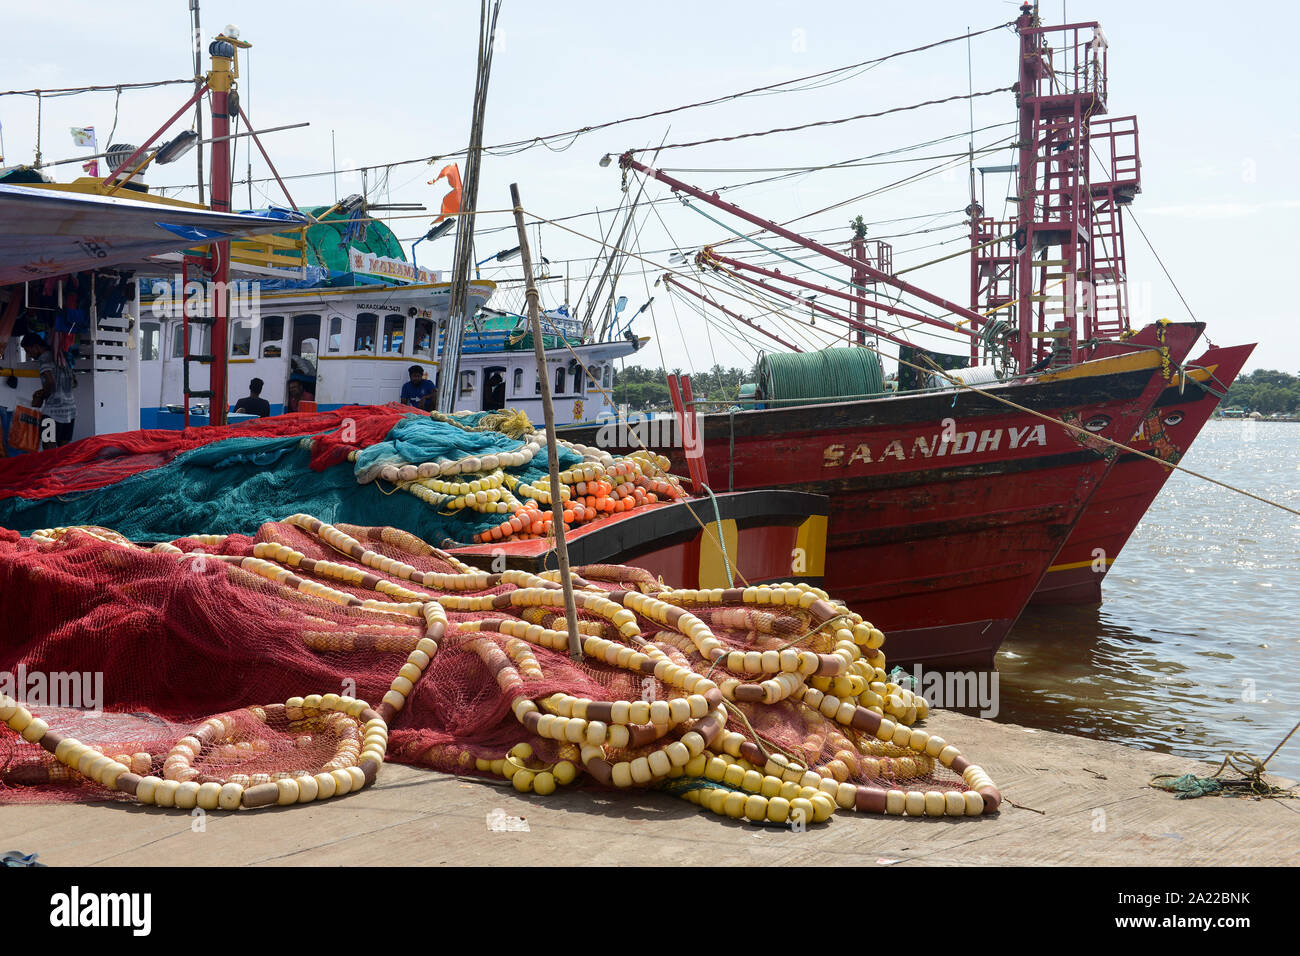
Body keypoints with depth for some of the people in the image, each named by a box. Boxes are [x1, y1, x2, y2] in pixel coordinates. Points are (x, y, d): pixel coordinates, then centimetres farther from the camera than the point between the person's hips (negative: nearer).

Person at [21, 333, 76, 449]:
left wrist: (41, 397, -4)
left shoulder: (44, 358, -6)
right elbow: (73, 382, 23)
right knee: (64, 448, 8)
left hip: (53, 410, -8)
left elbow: (50, 381, -22)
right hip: (71, 407, 8)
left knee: (49, 449, -7)